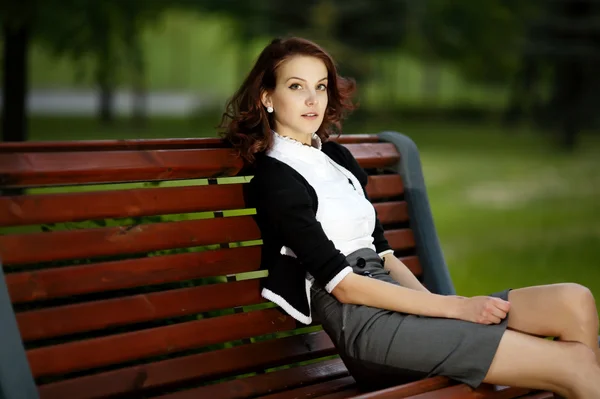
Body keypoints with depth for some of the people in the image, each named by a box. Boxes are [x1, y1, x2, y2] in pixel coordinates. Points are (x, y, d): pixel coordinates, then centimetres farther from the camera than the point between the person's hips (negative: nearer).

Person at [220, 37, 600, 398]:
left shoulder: (337, 157, 20)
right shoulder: (274, 179, -5)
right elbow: (342, 285, -11)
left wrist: (438, 304, 0)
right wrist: (454, 307, -13)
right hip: (362, 323, -8)